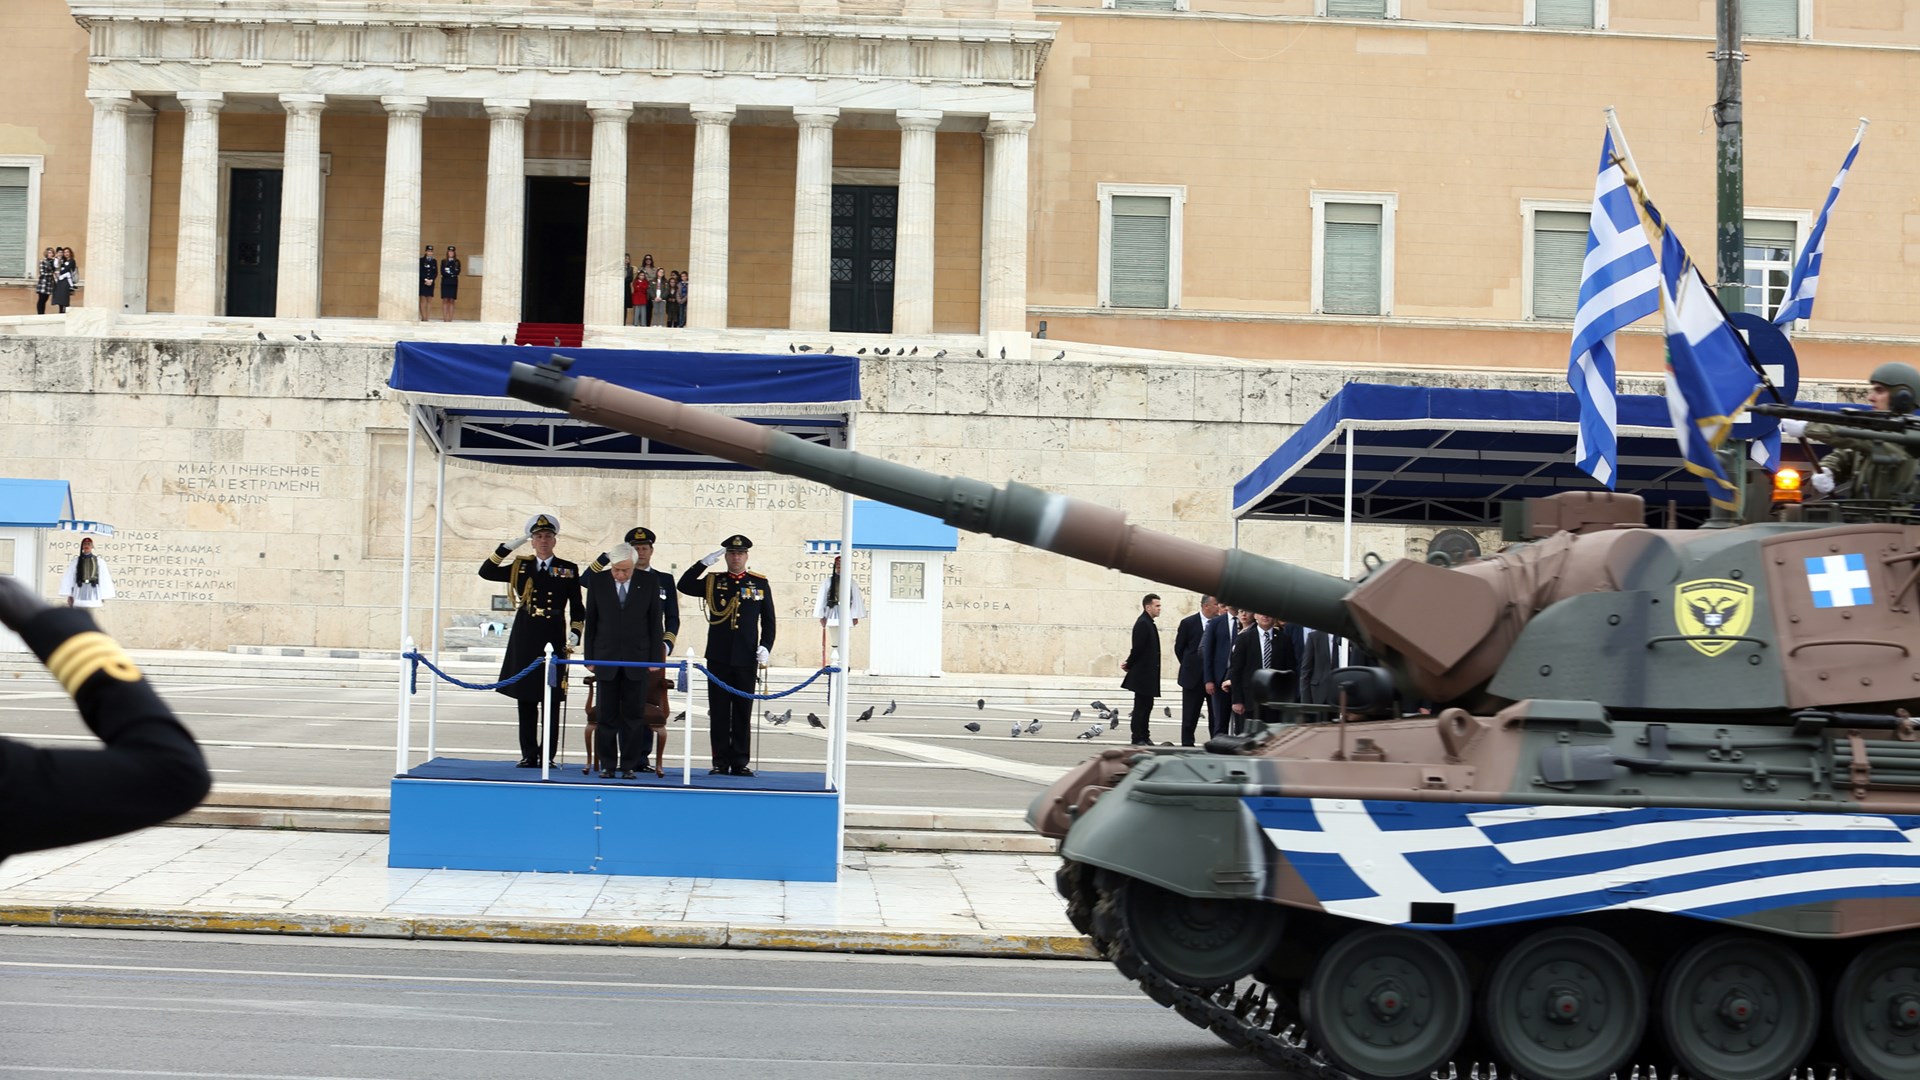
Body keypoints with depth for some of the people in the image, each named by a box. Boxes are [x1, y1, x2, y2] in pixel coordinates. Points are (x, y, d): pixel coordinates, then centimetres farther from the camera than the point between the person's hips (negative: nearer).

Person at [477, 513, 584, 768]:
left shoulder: (569, 570, 6)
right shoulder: (520, 567, 10)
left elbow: (577, 609, 8)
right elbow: (486, 572, 2)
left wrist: (574, 636, -4)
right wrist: (508, 547, -4)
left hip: (554, 640, -1)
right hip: (524, 641, 2)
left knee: (552, 701, -1)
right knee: (526, 700, 4)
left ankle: (548, 755, 5)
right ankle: (528, 755, 10)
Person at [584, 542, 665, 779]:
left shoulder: (648, 586, 0)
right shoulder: (597, 583, 2)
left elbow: (655, 624, 4)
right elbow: (591, 622, 6)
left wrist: (655, 659, 0)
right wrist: (589, 657, 2)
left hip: (637, 659, 0)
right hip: (606, 659, 0)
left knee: (634, 715, 1)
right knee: (608, 715, 3)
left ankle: (630, 764, 7)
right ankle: (607, 764, 9)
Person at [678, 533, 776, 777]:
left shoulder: (760, 583, 6)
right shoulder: (713, 582, 6)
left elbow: (768, 620, 9)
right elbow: (684, 586, -7)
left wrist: (765, 647, -4)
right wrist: (705, 562, -11)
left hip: (746, 658, 0)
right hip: (718, 657, 0)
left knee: (743, 712, 4)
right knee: (718, 712, 2)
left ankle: (740, 763, 9)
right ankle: (721, 763, 7)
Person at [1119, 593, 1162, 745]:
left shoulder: (1148, 623, 15)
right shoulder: (1143, 624, -16)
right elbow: (1138, 648, -20)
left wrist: (1129, 664, 4)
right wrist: (1129, 665, -8)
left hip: (1147, 674, 10)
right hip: (1143, 674, -10)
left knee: (1147, 705, 14)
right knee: (1141, 706, -4)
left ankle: (1145, 737, 20)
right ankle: (1138, 738, 0)